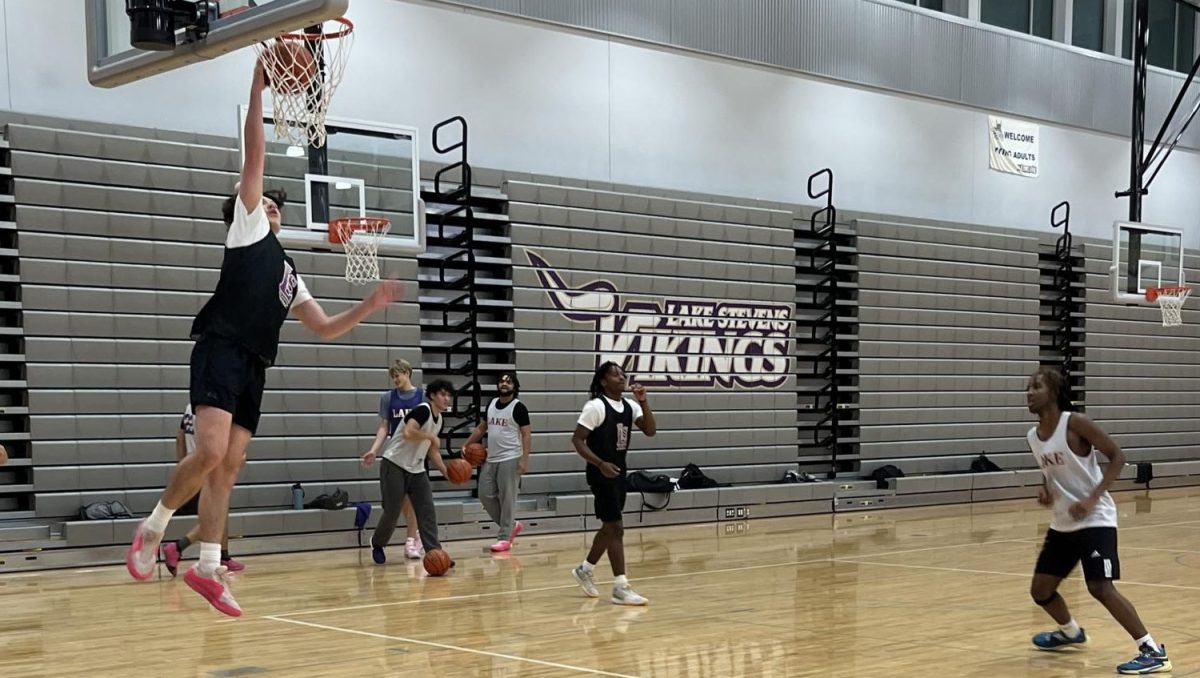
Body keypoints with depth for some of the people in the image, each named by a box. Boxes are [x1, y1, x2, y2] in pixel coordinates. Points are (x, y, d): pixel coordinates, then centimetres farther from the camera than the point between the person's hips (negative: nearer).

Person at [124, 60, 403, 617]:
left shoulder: (288, 272, 31)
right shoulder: (246, 226, 13)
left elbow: (324, 328, 26)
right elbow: (254, 155, 6)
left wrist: (368, 305, 13)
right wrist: (258, 86, 2)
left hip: (254, 365, 7)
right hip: (221, 350, -7)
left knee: (229, 466, 4)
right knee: (211, 452, -21)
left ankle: (207, 567, 8)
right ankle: (152, 528, -1)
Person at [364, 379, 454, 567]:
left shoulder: (439, 420, 10)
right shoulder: (423, 410, -17)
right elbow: (408, 433, -34)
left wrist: (446, 471, 7)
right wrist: (431, 436, -21)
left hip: (416, 470, 8)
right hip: (394, 466, -8)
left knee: (428, 512, -3)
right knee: (392, 512, -3)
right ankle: (377, 544, 23)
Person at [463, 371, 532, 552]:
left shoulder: (518, 407, -8)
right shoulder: (491, 404, 12)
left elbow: (526, 435, -11)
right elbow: (481, 427, 22)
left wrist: (524, 460, -20)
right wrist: (466, 445, 16)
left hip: (510, 460, -7)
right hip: (491, 459, 7)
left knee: (507, 498, -4)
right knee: (486, 495, 6)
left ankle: (505, 537, 4)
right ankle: (511, 525, 21)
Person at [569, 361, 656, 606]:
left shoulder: (630, 405, 7)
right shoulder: (596, 406, -14)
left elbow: (650, 431, -2)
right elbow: (577, 440, -16)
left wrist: (643, 402, -14)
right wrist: (600, 463, -26)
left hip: (619, 472, 8)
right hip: (602, 473, -8)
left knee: (609, 527, 17)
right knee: (616, 528, -10)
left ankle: (585, 570, 36)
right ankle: (621, 588, -8)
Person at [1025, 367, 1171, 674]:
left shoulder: (1075, 423, -16)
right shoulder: (1033, 437, 6)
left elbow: (1117, 456, -15)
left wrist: (1092, 499, -23)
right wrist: (1044, 489, -1)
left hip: (1095, 520, -8)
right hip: (1062, 523, 8)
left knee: (1100, 588, -21)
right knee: (1040, 590, 11)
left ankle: (1153, 651, -13)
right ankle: (1071, 632, 41)